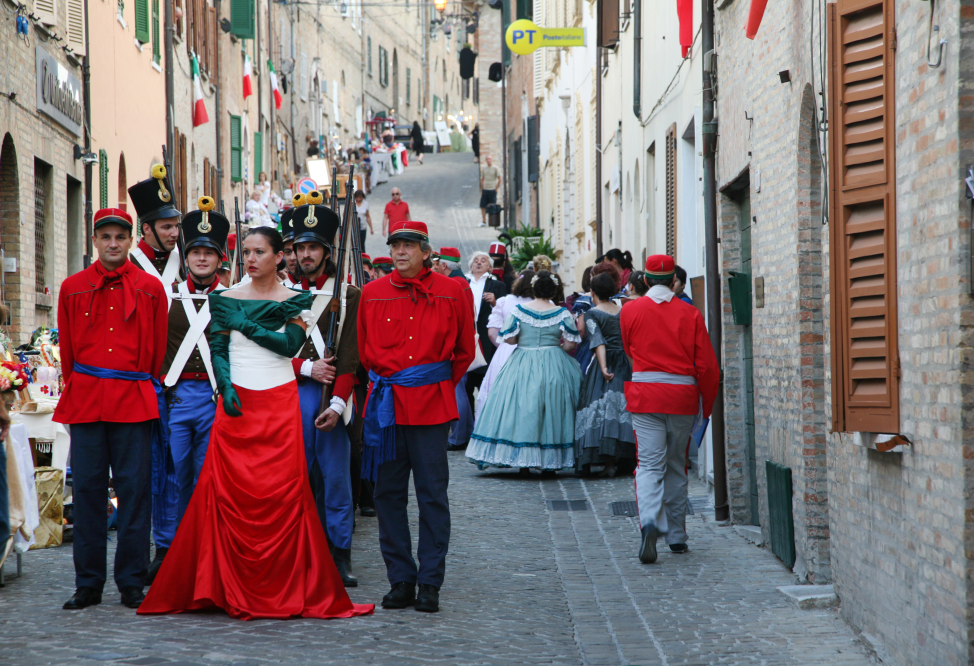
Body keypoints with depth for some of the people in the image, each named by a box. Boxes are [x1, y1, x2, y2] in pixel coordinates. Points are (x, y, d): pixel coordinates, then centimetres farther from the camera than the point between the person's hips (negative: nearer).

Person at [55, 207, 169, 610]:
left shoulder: (150, 289, 6)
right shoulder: (72, 289, 10)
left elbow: (158, 349, 10)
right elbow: (67, 348, 15)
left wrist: (146, 387, 8)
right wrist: (77, 389, 12)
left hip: (134, 401, -1)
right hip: (85, 402, 1)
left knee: (134, 489, -2)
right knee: (87, 489, 1)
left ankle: (132, 583, 5)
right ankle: (88, 584, 7)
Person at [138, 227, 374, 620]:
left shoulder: (295, 302, 6)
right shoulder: (226, 299, 10)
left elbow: (290, 344, -9)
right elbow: (217, 349, 3)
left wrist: (245, 325, -8)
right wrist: (225, 386, -12)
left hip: (279, 405, -1)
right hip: (235, 403, 1)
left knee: (283, 494, -6)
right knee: (227, 493, -6)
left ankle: (284, 587, 1)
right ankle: (230, 588, 1)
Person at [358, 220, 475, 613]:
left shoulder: (452, 292, 2)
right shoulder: (372, 293, 7)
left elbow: (464, 352, 12)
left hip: (432, 404, -2)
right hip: (386, 404, 2)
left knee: (432, 494, -2)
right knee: (388, 493, 4)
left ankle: (430, 583, 4)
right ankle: (401, 580, 12)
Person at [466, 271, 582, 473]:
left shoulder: (519, 310, -5)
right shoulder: (562, 314, -5)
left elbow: (508, 338, -4)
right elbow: (570, 343, -5)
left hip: (523, 366, 0)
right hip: (553, 367, 0)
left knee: (522, 410, 5)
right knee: (551, 410, 7)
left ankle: (523, 463, 3)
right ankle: (550, 462, 7)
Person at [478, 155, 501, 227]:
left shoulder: (495, 169, -3)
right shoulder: (484, 169, 11)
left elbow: (499, 180, -3)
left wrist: (496, 189, -7)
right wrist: (481, 190, 11)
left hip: (492, 190, -5)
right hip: (485, 190, 5)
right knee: (483, 206, 2)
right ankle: (483, 222, 10)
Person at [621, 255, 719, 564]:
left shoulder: (630, 310, 1)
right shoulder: (690, 313, 2)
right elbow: (707, 365, 1)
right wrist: (706, 405, 13)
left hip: (645, 393, -1)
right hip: (683, 395, 1)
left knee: (649, 463, -5)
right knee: (676, 466, 14)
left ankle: (649, 521, -30)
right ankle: (677, 535, 20)